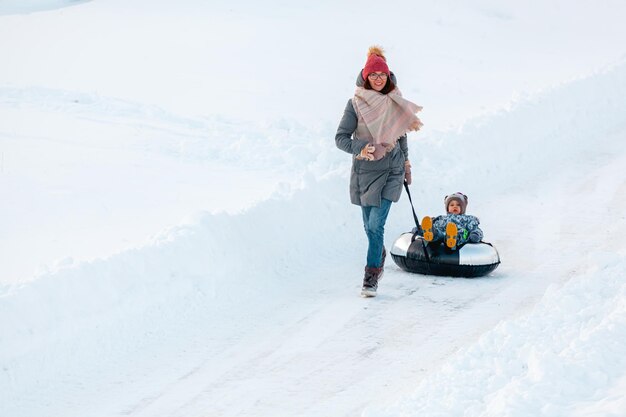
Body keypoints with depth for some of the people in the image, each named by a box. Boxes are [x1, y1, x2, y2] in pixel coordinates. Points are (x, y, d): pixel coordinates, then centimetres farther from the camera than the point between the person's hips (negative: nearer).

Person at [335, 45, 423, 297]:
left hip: (390, 171, 0)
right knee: (369, 225, 13)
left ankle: (371, 277, -9)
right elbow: (341, 138, -11)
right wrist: (360, 149, -28)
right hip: (363, 170, 1)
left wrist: (405, 162, 23)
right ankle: (380, 258, 42)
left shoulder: (395, 103, 2)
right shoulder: (356, 104, -7)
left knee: (376, 224, -12)